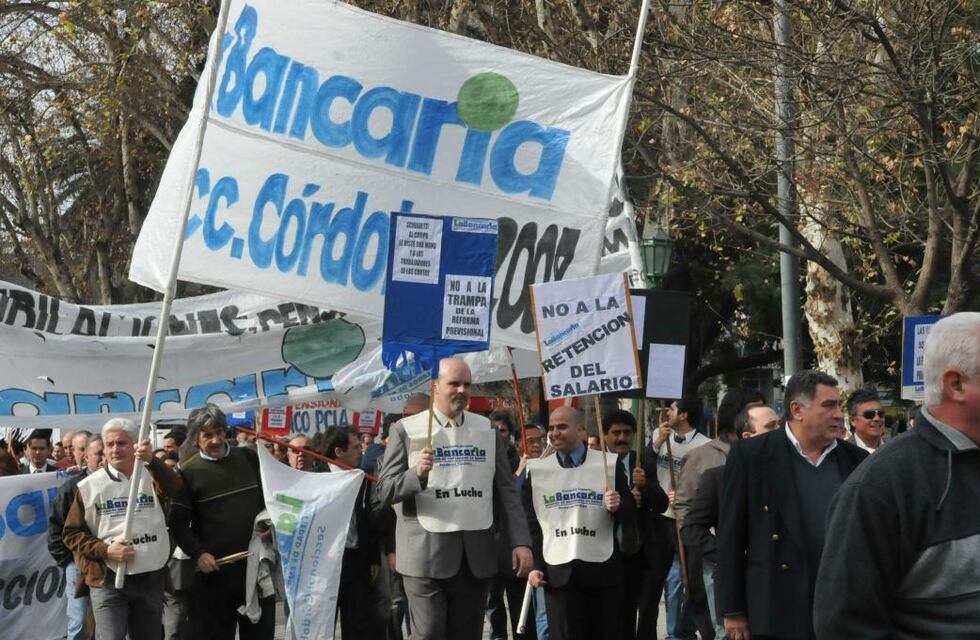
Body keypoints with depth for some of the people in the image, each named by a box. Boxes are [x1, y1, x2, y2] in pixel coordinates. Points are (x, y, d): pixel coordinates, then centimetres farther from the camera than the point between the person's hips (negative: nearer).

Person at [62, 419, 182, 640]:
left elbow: (176, 489, -20)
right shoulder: (90, 486, -1)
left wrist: (151, 461, -37)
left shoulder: (152, 477, 3)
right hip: (108, 580, -3)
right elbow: (71, 533, 1)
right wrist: (105, 550, -14)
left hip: (151, 579, 3)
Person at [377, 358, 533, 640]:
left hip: (476, 554, 4)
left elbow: (505, 490, 9)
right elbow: (385, 490, -2)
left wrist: (521, 541, -1)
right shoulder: (407, 430, 1)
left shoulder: (486, 429, 11)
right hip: (426, 553, -4)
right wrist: (417, 474, -21)